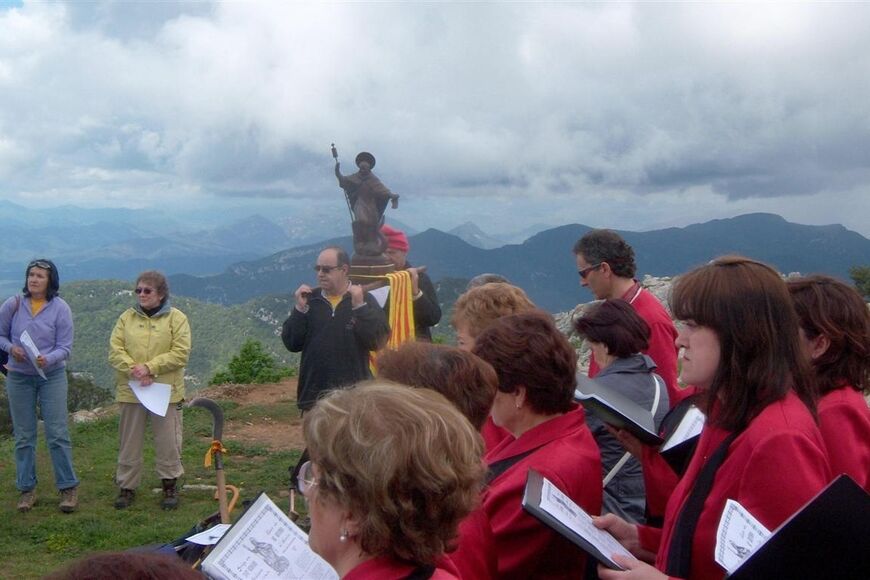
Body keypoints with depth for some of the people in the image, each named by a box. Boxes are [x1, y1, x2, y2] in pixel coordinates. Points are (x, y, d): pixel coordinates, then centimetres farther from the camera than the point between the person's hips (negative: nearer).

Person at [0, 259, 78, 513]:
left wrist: (48, 359, -28)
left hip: (52, 376, -2)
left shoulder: (60, 308, -8)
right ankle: (27, 489, 19)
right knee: (23, 436, 9)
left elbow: (65, 348, -9)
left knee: (57, 434, -2)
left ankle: (68, 488, 7)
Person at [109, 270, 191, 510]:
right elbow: (115, 350, 0)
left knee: (168, 442, 5)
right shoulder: (127, 317, 7)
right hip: (130, 391, 3)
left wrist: (150, 368, -17)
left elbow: (180, 353, -10)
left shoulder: (176, 318, -2)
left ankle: (170, 485, 19)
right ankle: (127, 486, 23)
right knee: (129, 443, 11)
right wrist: (133, 370, -16)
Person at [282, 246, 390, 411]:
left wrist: (360, 306, -17)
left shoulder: (365, 300, 0)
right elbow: (291, 343, 3)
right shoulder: (310, 300, 7)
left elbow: (378, 341, -12)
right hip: (314, 394, 3)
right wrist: (300, 309, -8)